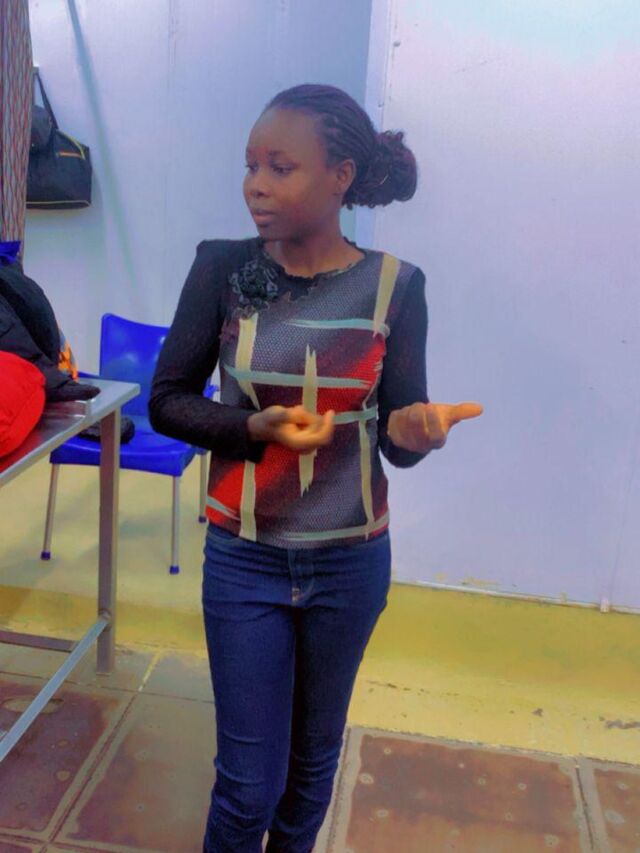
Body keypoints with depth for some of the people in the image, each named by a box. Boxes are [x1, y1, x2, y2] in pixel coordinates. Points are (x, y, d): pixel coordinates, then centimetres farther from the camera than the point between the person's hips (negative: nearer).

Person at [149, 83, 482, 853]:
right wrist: (255, 428, -22)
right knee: (249, 780, 8)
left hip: (351, 563, 1)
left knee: (314, 755, 21)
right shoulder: (223, 269, -8)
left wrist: (417, 431, -30)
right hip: (243, 560, -1)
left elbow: (396, 441, -6)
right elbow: (166, 400, -4)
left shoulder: (394, 286, -8)